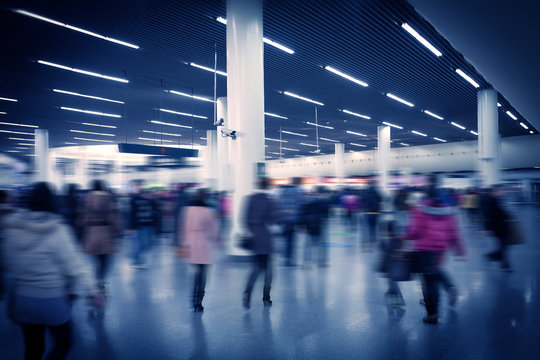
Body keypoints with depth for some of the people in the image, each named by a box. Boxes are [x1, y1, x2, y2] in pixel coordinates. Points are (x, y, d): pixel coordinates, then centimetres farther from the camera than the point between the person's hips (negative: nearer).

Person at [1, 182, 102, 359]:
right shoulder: (58, 230, -18)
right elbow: (73, 263, -17)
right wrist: (92, 288, -11)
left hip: (22, 299, 5)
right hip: (51, 301, -5)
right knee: (63, 343, 16)